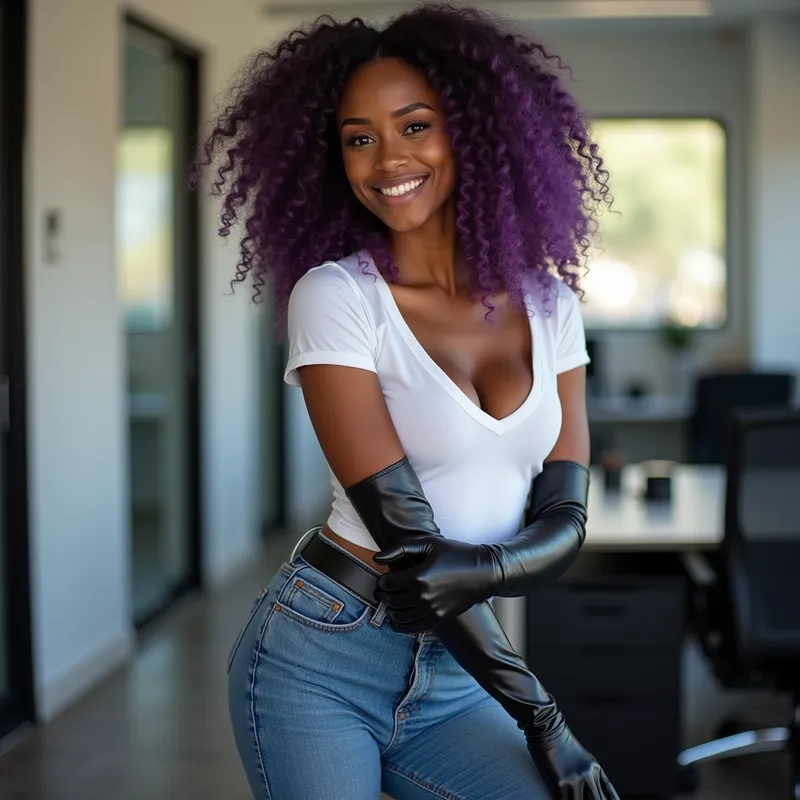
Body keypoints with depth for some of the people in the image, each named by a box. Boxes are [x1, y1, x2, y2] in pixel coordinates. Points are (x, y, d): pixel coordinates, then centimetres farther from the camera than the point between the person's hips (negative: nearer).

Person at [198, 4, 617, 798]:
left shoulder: (549, 306, 3)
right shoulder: (334, 295, -11)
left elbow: (564, 520, -2)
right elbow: (404, 534, -16)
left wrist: (483, 568, -24)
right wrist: (542, 717, -14)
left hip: (455, 672, 4)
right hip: (320, 662, -4)